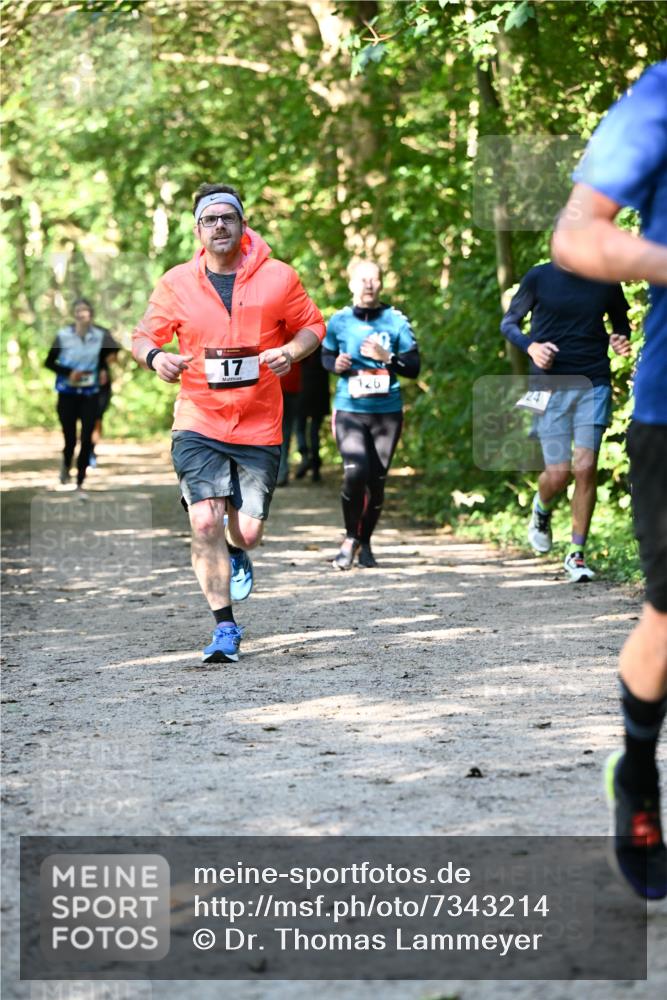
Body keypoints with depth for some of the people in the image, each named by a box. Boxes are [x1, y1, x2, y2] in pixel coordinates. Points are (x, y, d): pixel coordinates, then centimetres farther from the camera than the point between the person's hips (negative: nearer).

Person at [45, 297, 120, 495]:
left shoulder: (100, 335, 1)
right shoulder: (63, 335, -6)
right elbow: (49, 362, 0)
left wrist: (103, 370, 1)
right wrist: (69, 373, -13)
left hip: (90, 395, 2)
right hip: (68, 394, -2)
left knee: (87, 441, -6)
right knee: (70, 440, -1)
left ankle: (80, 484, 4)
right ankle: (66, 464, 34)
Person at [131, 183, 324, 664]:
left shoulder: (279, 277, 0)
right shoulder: (176, 283, 1)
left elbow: (313, 326, 12)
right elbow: (144, 335, 10)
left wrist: (290, 351, -10)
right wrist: (155, 356, -14)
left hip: (259, 426, 0)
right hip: (198, 423, 0)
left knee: (247, 531, 1)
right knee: (205, 522, -14)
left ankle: (236, 555, 42)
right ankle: (225, 627, 0)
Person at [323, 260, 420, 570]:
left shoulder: (396, 321, 0)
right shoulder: (339, 321, 3)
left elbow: (414, 368, 1)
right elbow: (326, 355, 19)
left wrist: (387, 358, -16)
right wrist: (336, 364, -3)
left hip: (387, 412, 1)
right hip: (349, 410, -1)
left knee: (376, 481, 5)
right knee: (355, 472, -20)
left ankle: (364, 541, 26)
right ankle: (350, 538, -1)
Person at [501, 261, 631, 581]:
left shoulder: (606, 282, 4)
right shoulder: (539, 278, -1)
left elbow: (621, 324, 20)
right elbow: (508, 323, 7)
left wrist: (619, 341, -3)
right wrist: (531, 346, -13)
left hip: (594, 384, 1)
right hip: (551, 384, -1)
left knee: (586, 467, -9)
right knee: (558, 473, -4)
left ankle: (576, 554, 3)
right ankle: (541, 511, 33)